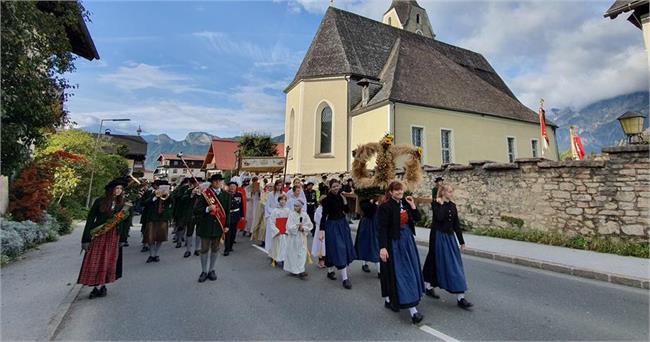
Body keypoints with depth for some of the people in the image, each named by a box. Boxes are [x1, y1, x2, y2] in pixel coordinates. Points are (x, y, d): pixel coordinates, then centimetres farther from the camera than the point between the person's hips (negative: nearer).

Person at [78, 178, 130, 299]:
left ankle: (102, 286, 21)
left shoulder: (121, 203, 3)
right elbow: (90, 219, -4)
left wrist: (122, 238, 1)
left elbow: (123, 221, 4)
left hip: (113, 237, 2)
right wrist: (86, 238, -8)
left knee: (108, 262, 8)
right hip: (98, 235, -2)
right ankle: (96, 287, 14)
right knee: (95, 262, 2)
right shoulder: (99, 201, -5)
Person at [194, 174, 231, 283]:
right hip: (206, 226, -2)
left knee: (215, 249, 13)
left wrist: (226, 225, 0)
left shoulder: (226, 195, 2)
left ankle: (211, 270, 29)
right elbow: (196, 210, -7)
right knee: (204, 249, 8)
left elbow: (227, 211, 4)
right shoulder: (205, 194, -6)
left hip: (219, 226, 2)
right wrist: (207, 209, -25)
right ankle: (204, 271, 25)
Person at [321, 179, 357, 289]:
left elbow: (346, 210, 5)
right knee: (338, 249, -6)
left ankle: (330, 271, 33)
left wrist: (344, 200, -10)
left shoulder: (341, 196, 1)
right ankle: (345, 278, 1)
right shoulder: (327, 199, -14)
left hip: (342, 224, 7)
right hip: (332, 225, -7)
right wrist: (322, 230, -16)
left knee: (344, 248, 14)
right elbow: (324, 215, -14)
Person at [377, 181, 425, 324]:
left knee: (411, 270, 17)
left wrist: (413, 206, -5)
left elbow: (418, 218, 9)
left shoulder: (406, 203, 4)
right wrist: (382, 247, -23)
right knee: (399, 272, -2)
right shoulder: (385, 207, -15)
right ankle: (413, 310, 4)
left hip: (407, 240, 8)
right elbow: (382, 229, -18)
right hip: (394, 242, -8)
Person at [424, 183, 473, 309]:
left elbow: (456, 225, 11)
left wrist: (462, 241, 11)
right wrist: (441, 204, -19)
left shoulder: (453, 205, 8)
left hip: (450, 237, 7)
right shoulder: (436, 204, -10)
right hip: (439, 237, -6)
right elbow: (439, 218, -28)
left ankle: (460, 297, 17)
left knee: (455, 265, 8)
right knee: (440, 264, -1)